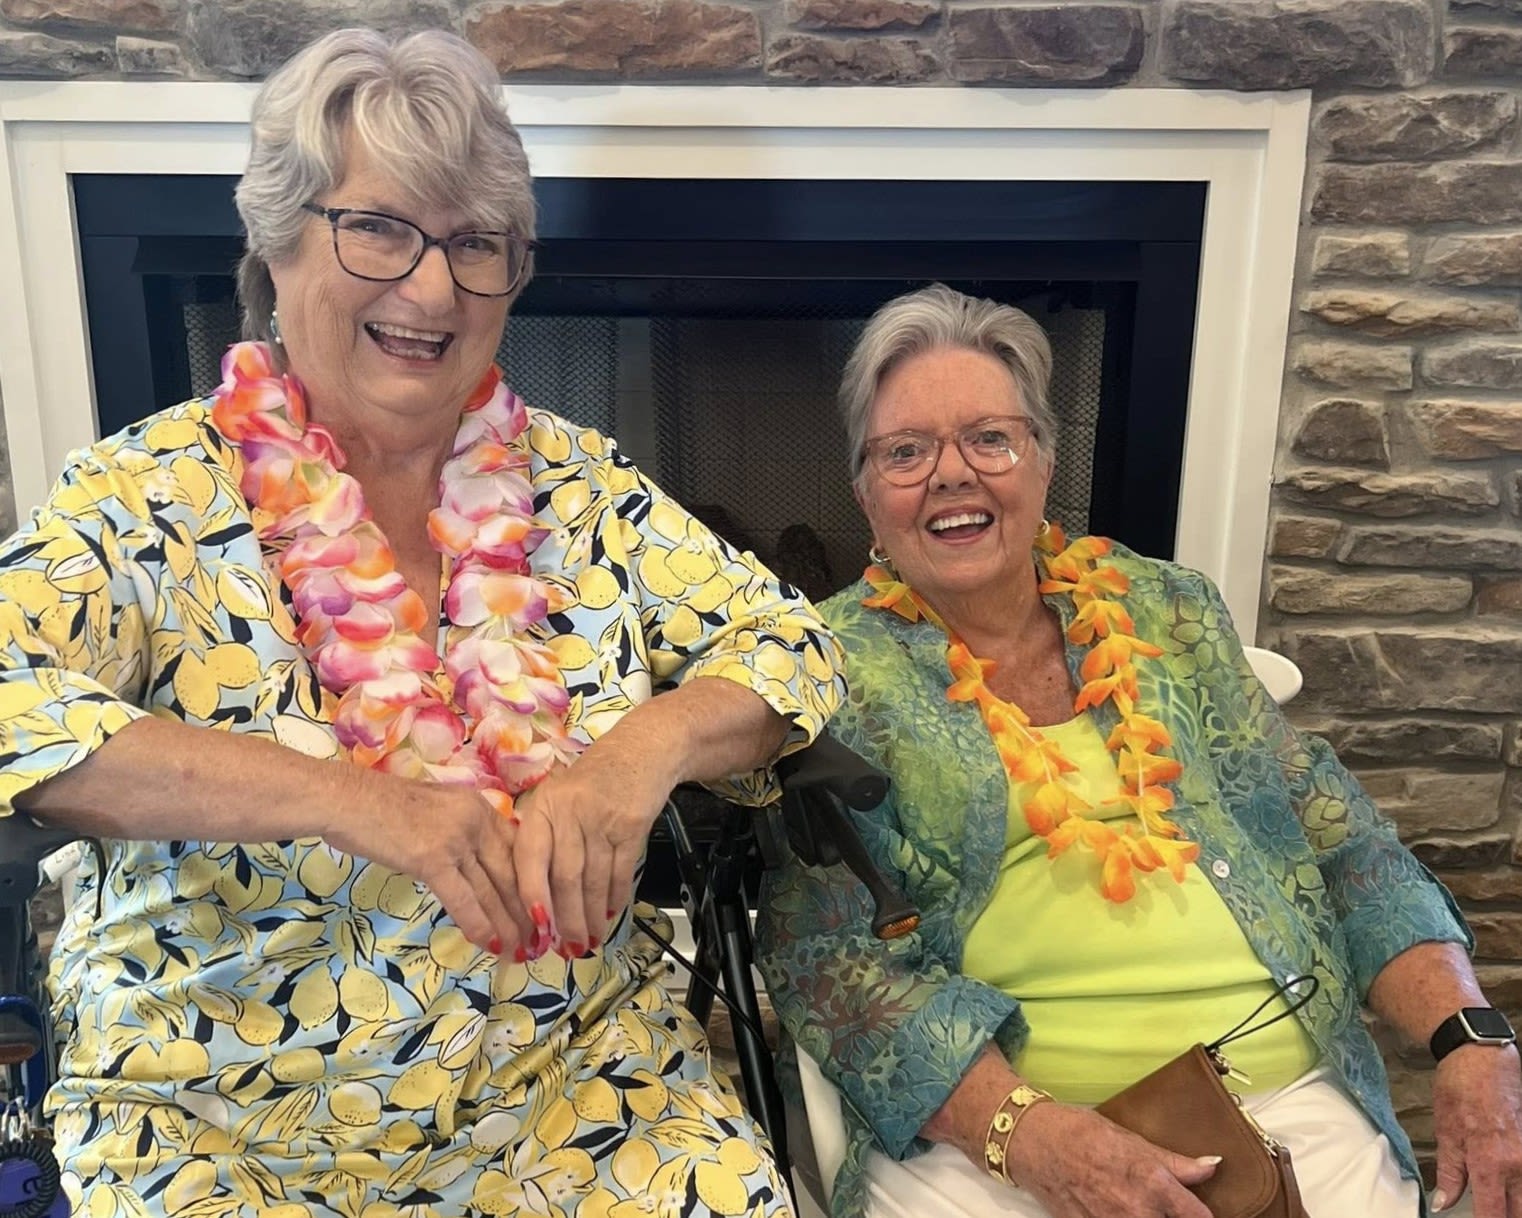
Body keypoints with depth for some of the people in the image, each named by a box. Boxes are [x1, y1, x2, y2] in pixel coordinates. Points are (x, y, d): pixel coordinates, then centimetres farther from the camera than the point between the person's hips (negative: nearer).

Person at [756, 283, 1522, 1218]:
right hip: (980, 1115, -2)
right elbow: (821, 951, -9)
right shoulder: (834, 668, -3)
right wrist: (1023, 1131, -20)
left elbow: (1341, 841, 10)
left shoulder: (1165, 613, 8)